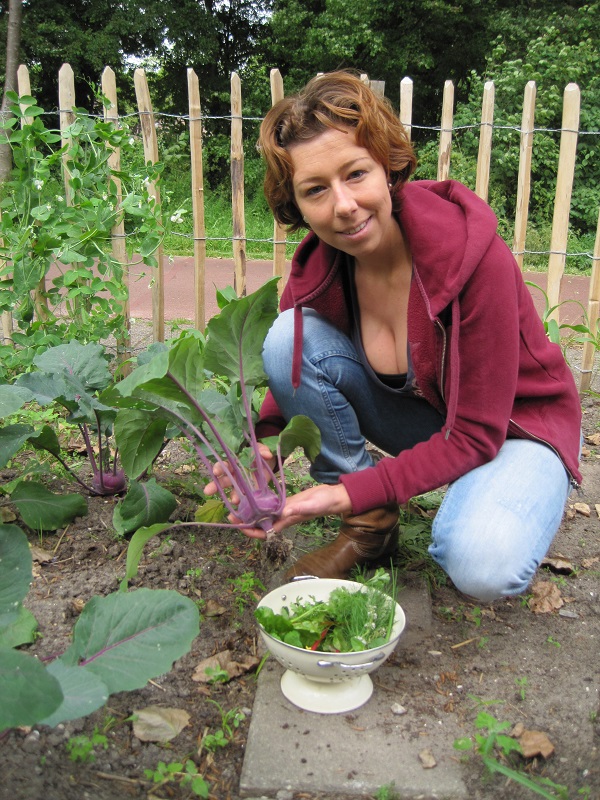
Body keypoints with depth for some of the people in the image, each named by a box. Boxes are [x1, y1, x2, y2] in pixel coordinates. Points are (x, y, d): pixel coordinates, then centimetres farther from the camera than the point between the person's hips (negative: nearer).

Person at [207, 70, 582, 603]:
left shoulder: (475, 256, -30)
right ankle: (370, 528, -6)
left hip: (511, 426, -4)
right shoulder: (317, 266, -15)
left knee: (484, 567, -35)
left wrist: (350, 492, -33)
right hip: (417, 418, 4)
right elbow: (291, 377, -3)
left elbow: (475, 435, -27)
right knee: (289, 338, -20)